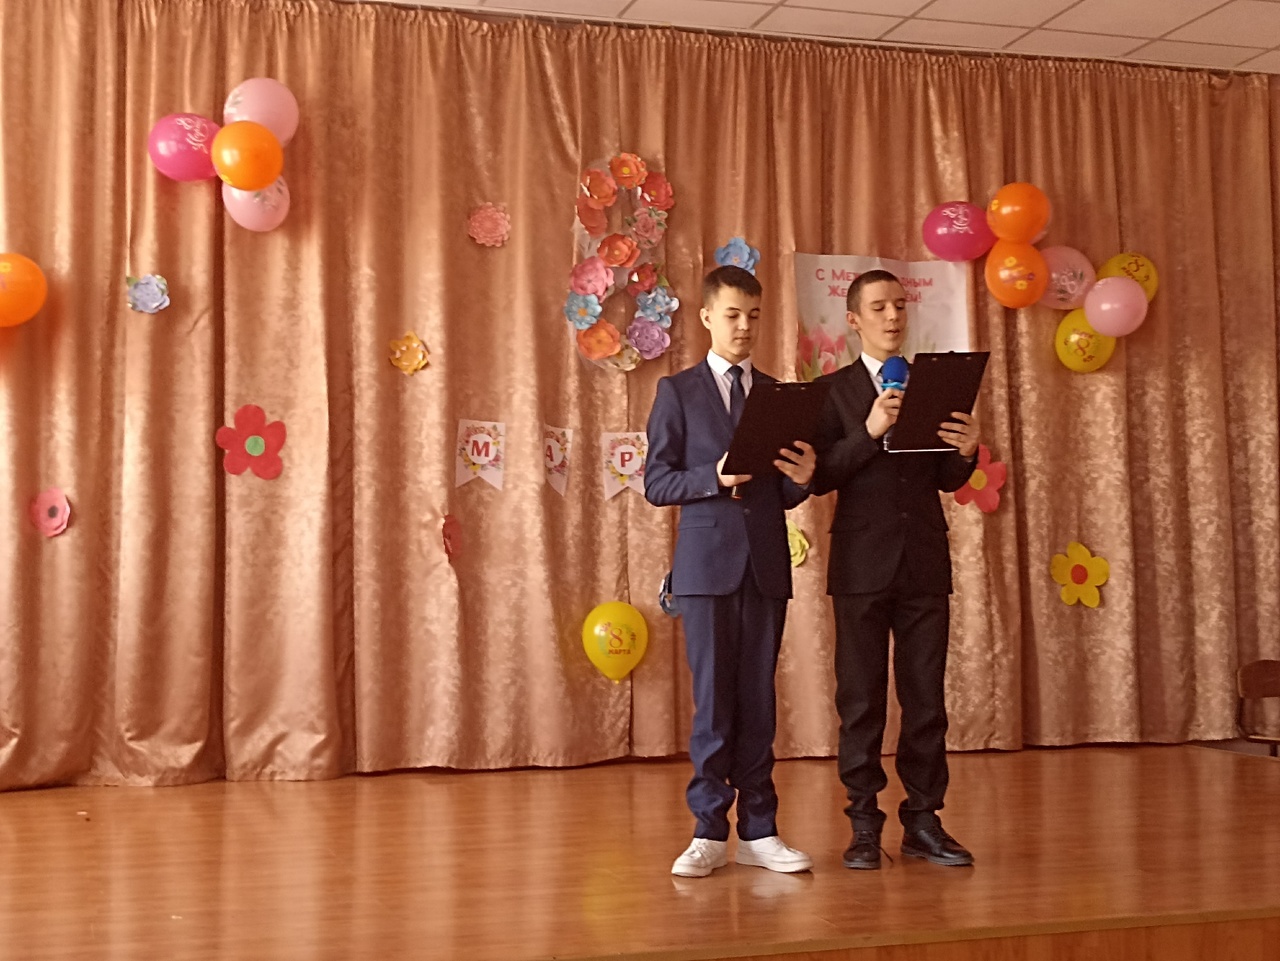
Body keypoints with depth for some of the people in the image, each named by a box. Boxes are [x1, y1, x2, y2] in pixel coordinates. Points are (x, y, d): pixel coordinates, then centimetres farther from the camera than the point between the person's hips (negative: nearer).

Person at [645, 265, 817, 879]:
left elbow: (787, 496, 14)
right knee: (712, 698, -1)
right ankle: (710, 832, 9)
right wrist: (716, 478, -16)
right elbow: (656, 483, -1)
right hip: (707, 562, -3)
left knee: (758, 697, 6)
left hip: (766, 563, 3)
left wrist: (801, 478, -8)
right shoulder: (677, 391, 5)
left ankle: (757, 832, 13)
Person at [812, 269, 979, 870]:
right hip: (863, 565, -3)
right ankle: (864, 825, 9)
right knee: (861, 698, 2)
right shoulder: (833, 391, 3)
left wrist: (966, 452, -9)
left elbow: (947, 480, 12)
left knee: (926, 696, 5)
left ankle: (923, 821, 13)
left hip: (925, 564, 3)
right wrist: (869, 432, -19)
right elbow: (819, 478, -8)